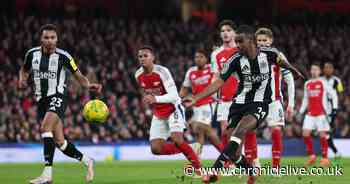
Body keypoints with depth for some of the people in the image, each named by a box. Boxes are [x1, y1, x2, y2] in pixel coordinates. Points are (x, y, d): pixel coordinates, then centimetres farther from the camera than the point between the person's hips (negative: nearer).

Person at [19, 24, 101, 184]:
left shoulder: (63, 56, -10)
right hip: (41, 99, 5)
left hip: (58, 97, -5)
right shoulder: (32, 54, 0)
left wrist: (89, 85, -22)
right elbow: (24, 70, 19)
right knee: (59, 141, 5)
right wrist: (22, 79, -3)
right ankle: (87, 161, 27)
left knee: (45, 128, -28)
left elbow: (79, 77, -2)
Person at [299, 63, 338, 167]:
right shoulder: (307, 84, 12)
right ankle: (311, 156, 6)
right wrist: (301, 112, 15)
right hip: (310, 113, 5)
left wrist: (335, 107, -9)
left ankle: (325, 158, 2)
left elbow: (333, 94, 0)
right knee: (305, 133, -6)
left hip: (321, 113, -4)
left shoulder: (323, 83, -2)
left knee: (322, 135, -6)